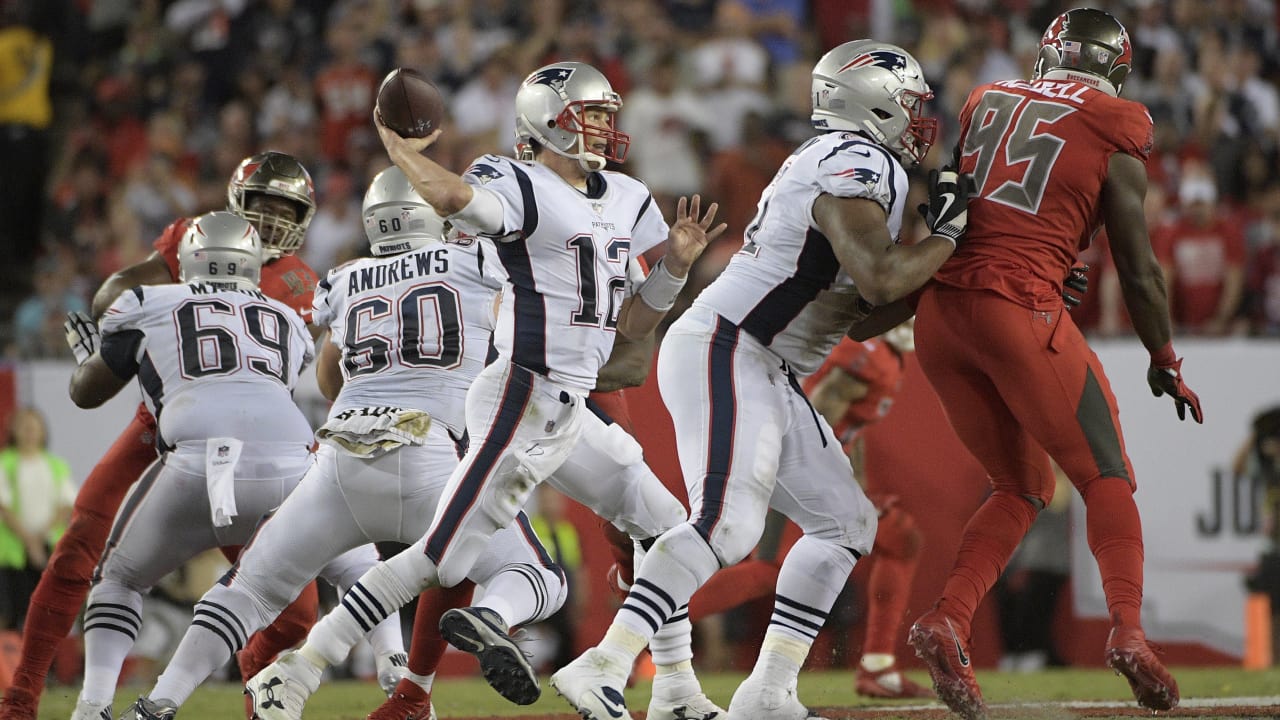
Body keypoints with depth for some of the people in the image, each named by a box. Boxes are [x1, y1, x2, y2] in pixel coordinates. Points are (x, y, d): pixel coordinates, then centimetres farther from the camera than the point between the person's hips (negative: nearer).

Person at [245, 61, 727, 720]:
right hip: (524, 401, -9)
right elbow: (453, 199, -36)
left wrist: (675, 265, 3)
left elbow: (629, 325, 17)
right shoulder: (518, 187, -11)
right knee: (440, 560, -12)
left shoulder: (624, 201, 14)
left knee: (662, 525, 12)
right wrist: (400, 150, -21)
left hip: (571, 416, 9)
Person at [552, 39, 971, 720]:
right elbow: (880, 281, -25)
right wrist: (948, 234, -9)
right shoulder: (854, 168, -12)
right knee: (726, 524, -25)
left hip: (766, 376, 11)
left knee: (845, 523, 12)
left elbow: (861, 315, 24)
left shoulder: (843, 163, 20)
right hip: (723, 352, -11)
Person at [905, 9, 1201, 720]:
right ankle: (1126, 629, -12)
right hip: (1021, 309, -5)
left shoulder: (985, 102, 15)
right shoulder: (1115, 135, 2)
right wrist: (1165, 362, 19)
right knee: (1105, 477, 7)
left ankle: (946, 621, 0)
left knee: (1020, 488, 18)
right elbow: (1138, 269, 6)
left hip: (938, 308, 5)